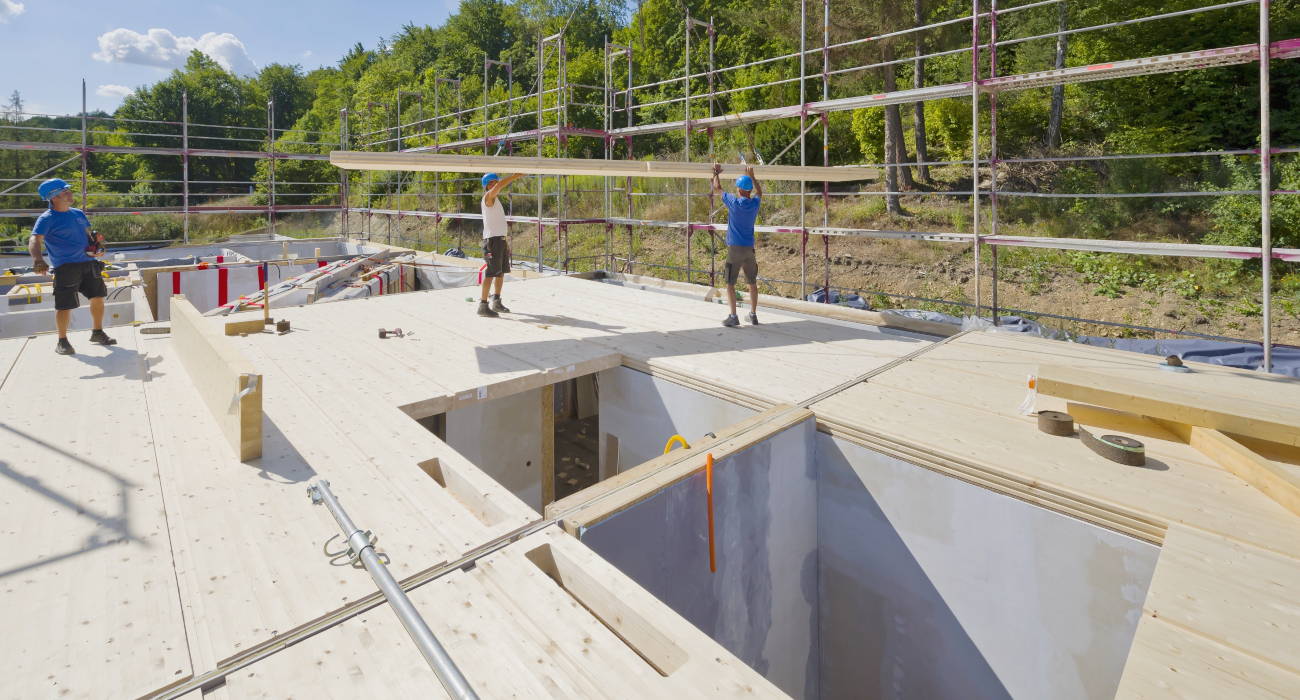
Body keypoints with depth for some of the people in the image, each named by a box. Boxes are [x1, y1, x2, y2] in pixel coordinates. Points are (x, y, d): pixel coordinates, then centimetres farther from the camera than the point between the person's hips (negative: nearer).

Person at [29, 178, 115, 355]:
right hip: (66, 266, -6)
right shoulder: (47, 219, -7)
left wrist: (96, 248, 0)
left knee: (98, 297, 9)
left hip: (88, 262, 6)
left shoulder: (79, 214, 13)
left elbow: (89, 234, 21)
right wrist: (37, 259, -38)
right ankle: (62, 341, 10)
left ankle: (98, 333, 25)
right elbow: (35, 241, -20)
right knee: (65, 305, -4)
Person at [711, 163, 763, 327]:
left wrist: (716, 174, 22)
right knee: (752, 283, 12)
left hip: (734, 248, -5)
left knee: (730, 283, 0)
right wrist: (752, 176, 38)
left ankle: (733, 317, -6)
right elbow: (759, 192, 27)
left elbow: (717, 189, 6)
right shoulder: (755, 203, 2)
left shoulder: (734, 202, -9)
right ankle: (753, 315, 19)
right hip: (750, 248, 5)